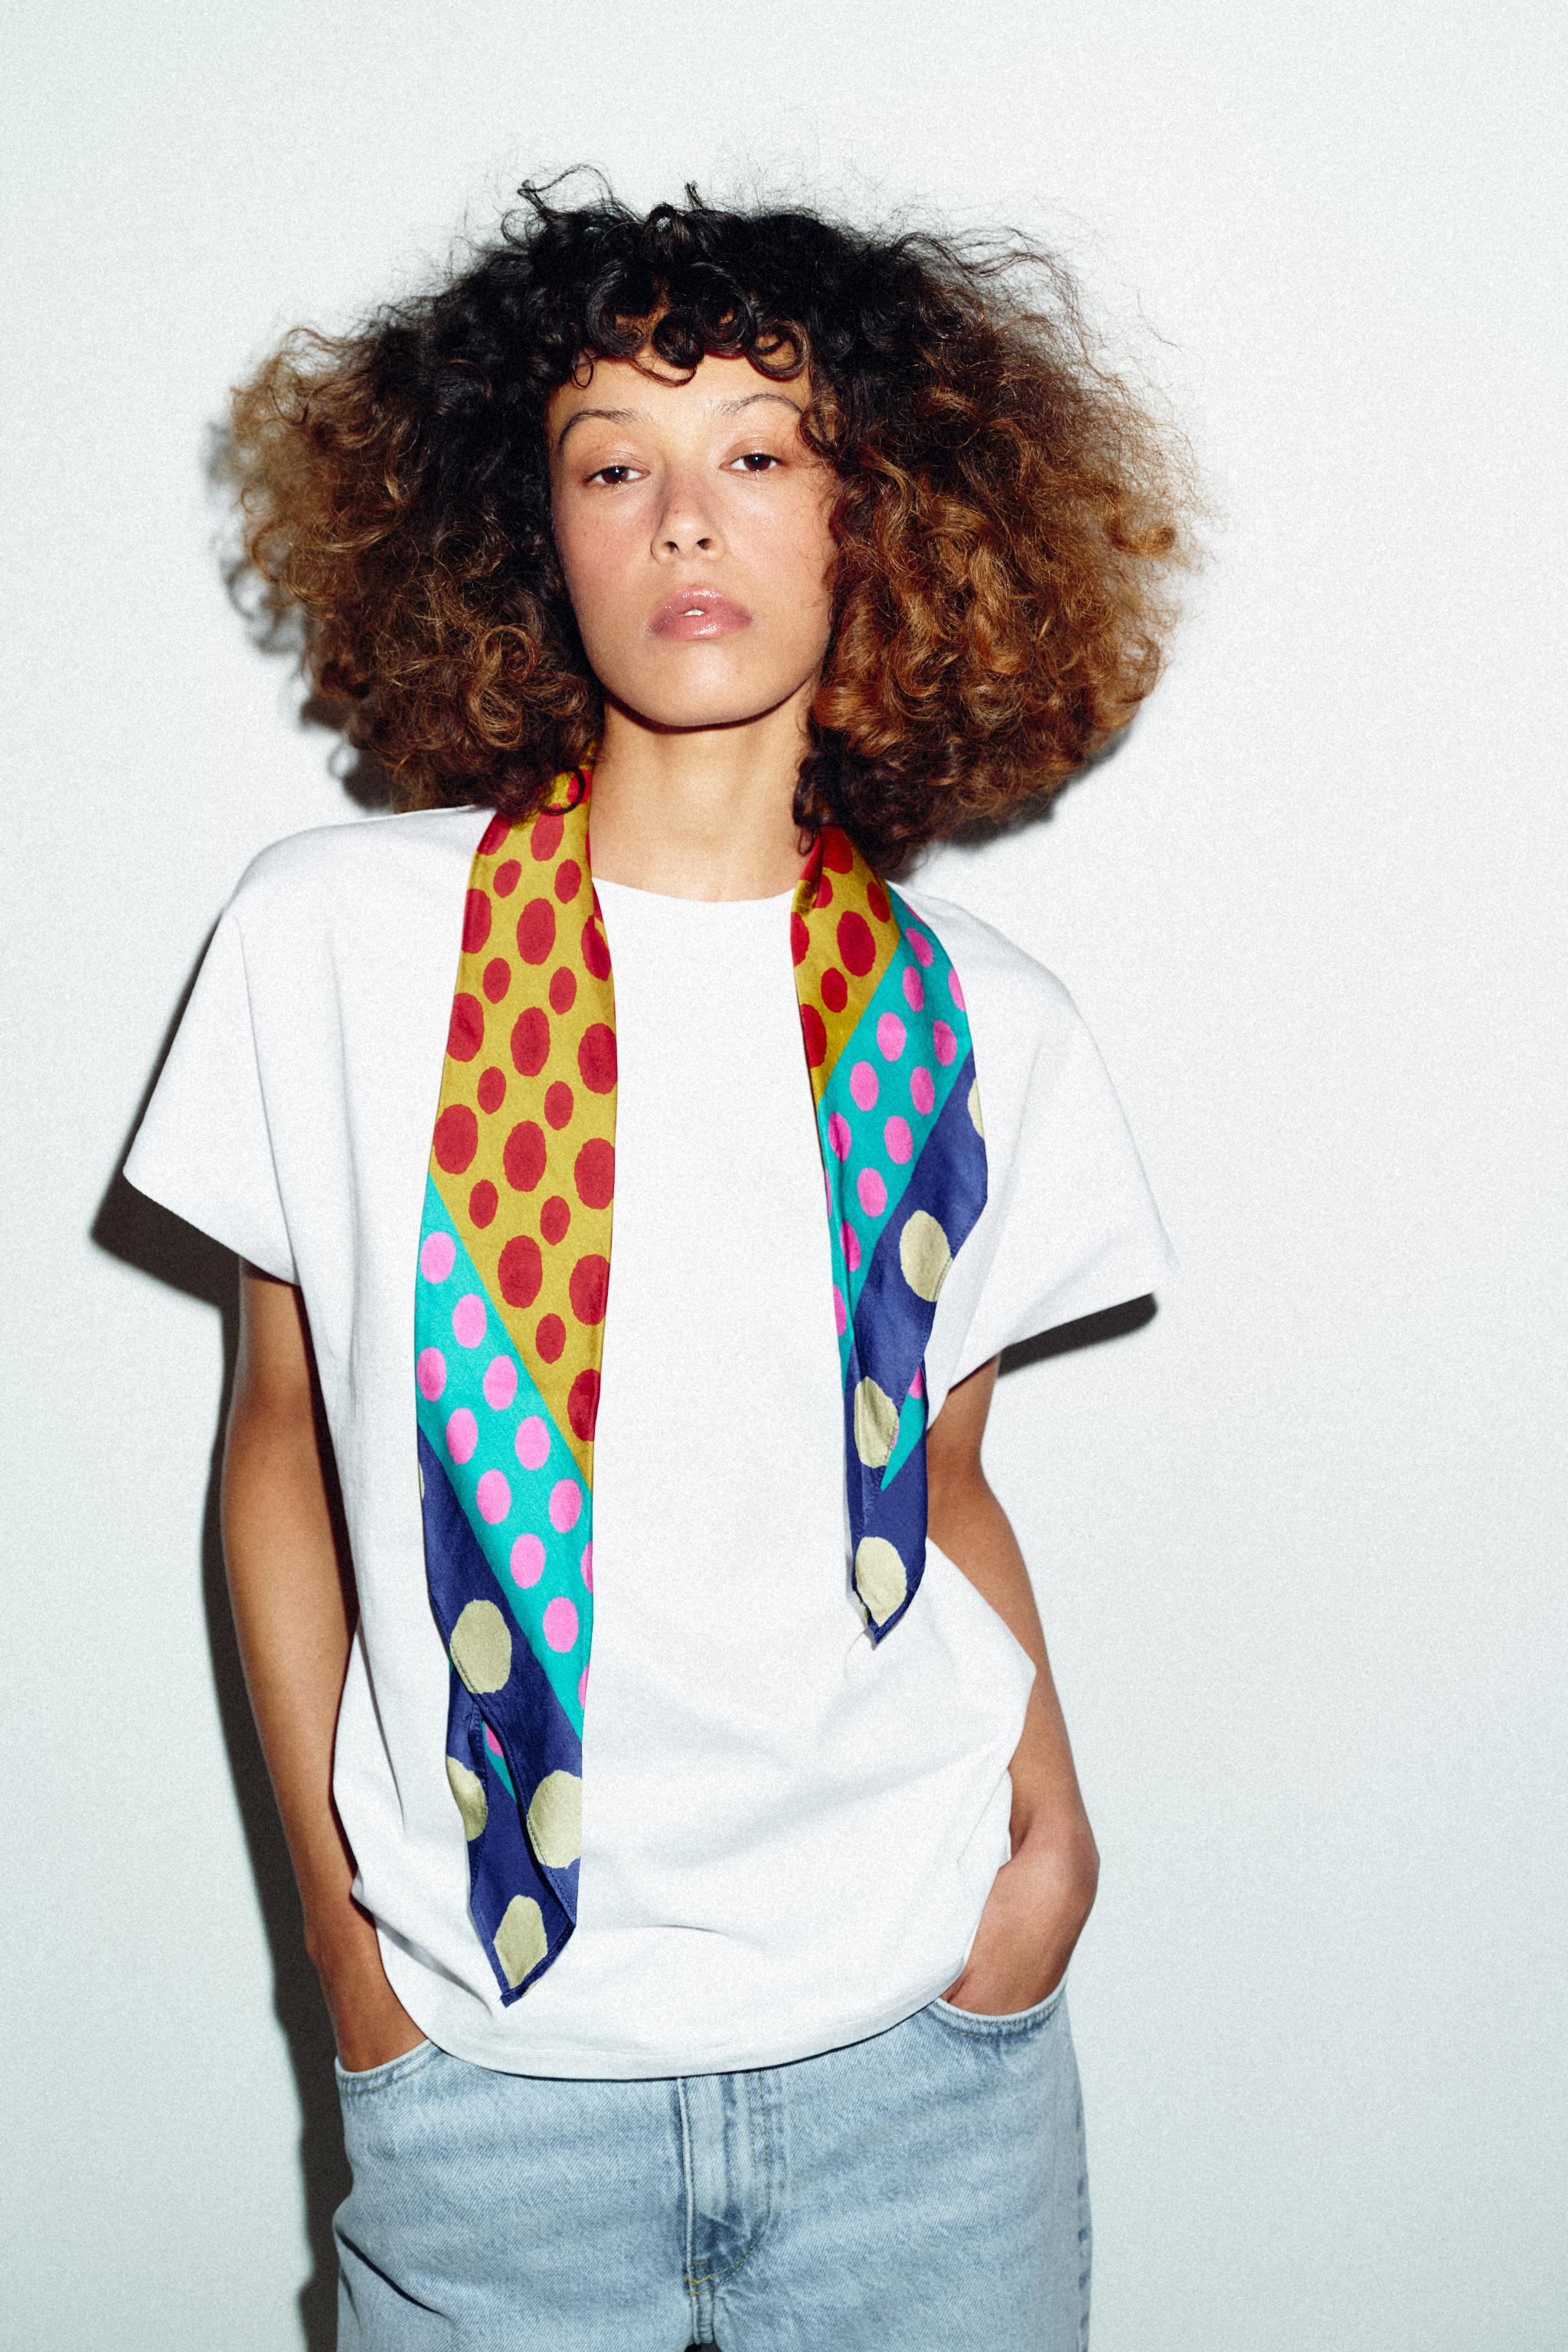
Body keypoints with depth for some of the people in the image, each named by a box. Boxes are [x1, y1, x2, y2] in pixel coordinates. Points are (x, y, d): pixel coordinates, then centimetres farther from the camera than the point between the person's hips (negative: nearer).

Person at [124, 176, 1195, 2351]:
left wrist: (1049, 1792, -4)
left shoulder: (979, 1027, 0)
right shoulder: (332, 936, -5)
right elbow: (283, 1440, 2)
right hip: (480, 2050, -1)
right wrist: (335, 1908, 0)